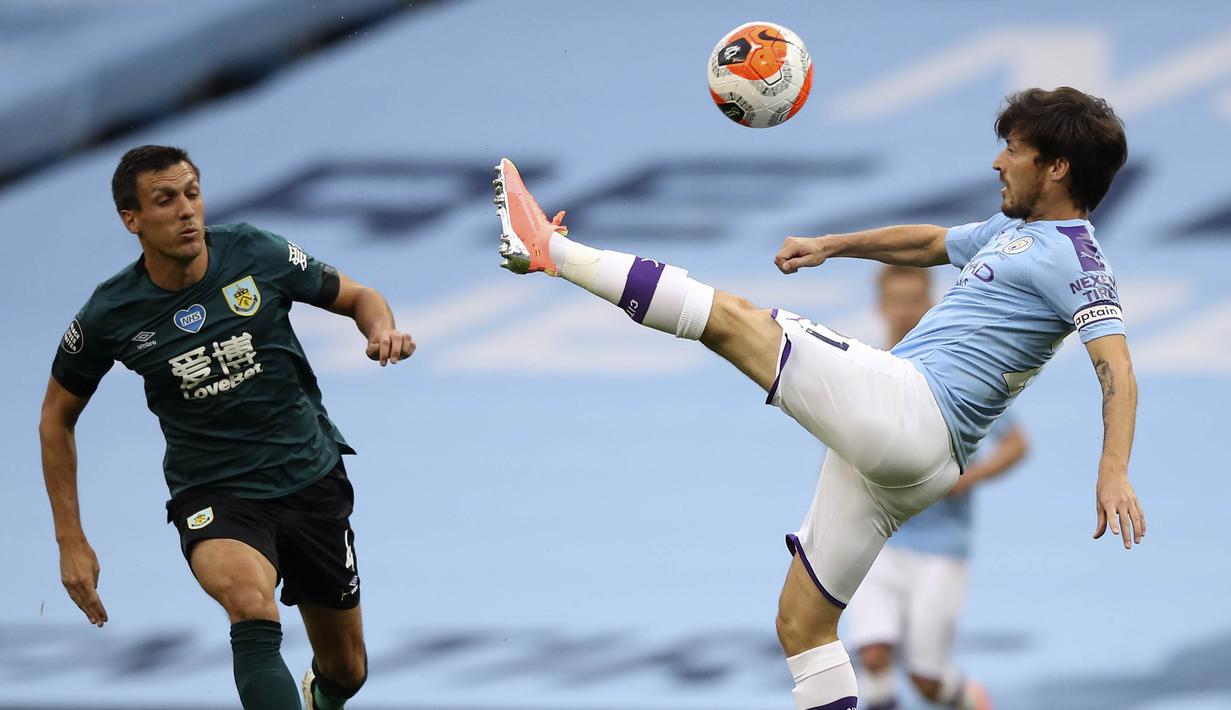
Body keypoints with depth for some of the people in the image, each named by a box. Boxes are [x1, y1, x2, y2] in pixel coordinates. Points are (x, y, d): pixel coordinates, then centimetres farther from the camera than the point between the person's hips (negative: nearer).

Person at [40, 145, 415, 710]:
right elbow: (57, 417, 5)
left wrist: (381, 328, -18)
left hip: (312, 477, 2)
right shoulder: (109, 315, -12)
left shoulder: (258, 255, -11)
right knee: (250, 599, -37)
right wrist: (71, 541, 2)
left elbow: (356, 297, 6)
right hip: (213, 494, -2)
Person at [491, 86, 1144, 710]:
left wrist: (1114, 472, -34)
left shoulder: (1072, 256, -6)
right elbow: (929, 242, 43)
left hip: (909, 407, -10)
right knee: (801, 623, 10)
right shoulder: (1011, 231, 23)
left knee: (733, 319, -8)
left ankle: (549, 249, -1)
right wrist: (831, 245, 39)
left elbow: (1116, 367, -19)